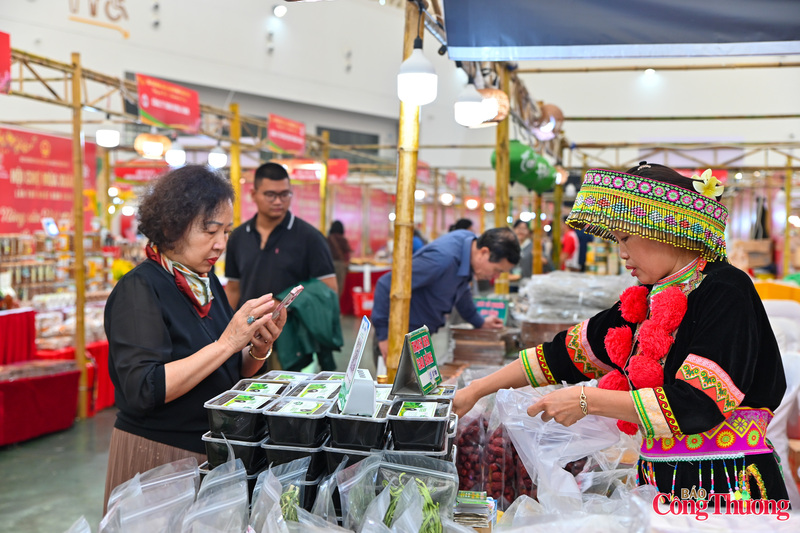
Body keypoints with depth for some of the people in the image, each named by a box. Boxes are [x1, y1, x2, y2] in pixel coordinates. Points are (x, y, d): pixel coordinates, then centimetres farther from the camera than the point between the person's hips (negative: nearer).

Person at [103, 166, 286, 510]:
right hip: (157, 455, -7)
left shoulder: (206, 282, 4)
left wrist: (258, 350, -11)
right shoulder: (139, 289, -17)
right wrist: (228, 343, -28)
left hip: (212, 454, 7)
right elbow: (144, 389, -27)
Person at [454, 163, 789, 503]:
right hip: (660, 483, 7)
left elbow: (698, 405, -23)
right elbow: (565, 352, 14)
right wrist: (476, 390, 12)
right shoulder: (646, 302, 9)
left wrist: (587, 400, -19)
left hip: (724, 488, -7)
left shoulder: (725, 293, -14)